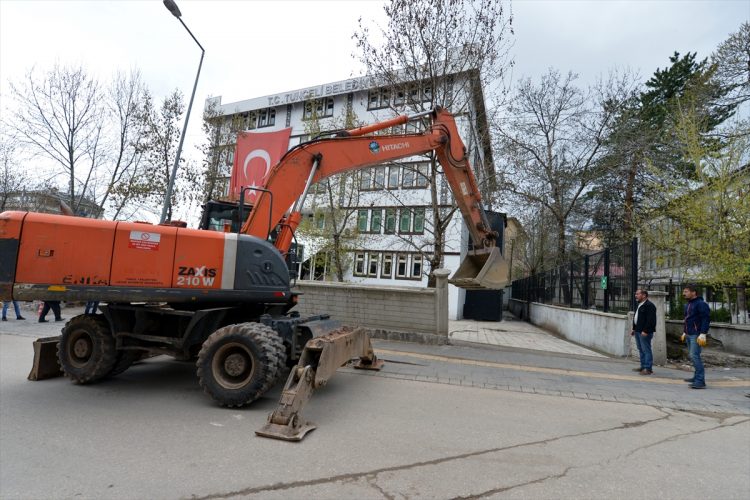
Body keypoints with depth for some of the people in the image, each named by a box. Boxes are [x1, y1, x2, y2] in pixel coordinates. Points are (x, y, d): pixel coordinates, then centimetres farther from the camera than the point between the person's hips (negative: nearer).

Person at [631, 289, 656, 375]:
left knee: (646, 350, -5)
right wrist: (634, 329, 21)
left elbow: (650, 320, -20)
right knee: (641, 350, 14)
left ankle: (648, 369, 0)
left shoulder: (649, 305, -14)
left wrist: (645, 331, -23)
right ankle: (643, 367, 22)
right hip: (638, 331, 10)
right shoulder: (639, 305, 18)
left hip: (645, 332, -10)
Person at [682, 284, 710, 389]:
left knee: (694, 356, -13)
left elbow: (706, 319, -18)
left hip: (696, 335, -9)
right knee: (692, 356, 14)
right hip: (689, 335, 9)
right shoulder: (687, 305, 17)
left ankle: (700, 381, -11)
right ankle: (697, 377, 23)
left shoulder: (701, 304, -12)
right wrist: (684, 332, 24)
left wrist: (703, 334, -22)